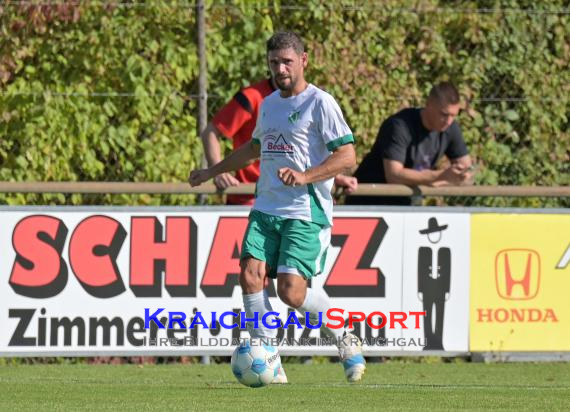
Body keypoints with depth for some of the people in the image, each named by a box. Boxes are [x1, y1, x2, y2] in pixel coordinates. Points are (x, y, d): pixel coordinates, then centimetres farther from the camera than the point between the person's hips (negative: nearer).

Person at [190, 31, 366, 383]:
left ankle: (345, 338, 10)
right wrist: (213, 172, 40)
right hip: (266, 209, 7)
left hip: (306, 212, -7)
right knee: (251, 275, -13)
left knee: (291, 290, -16)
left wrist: (305, 176, -25)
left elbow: (347, 155, -13)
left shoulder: (320, 103, -6)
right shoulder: (269, 104, 17)